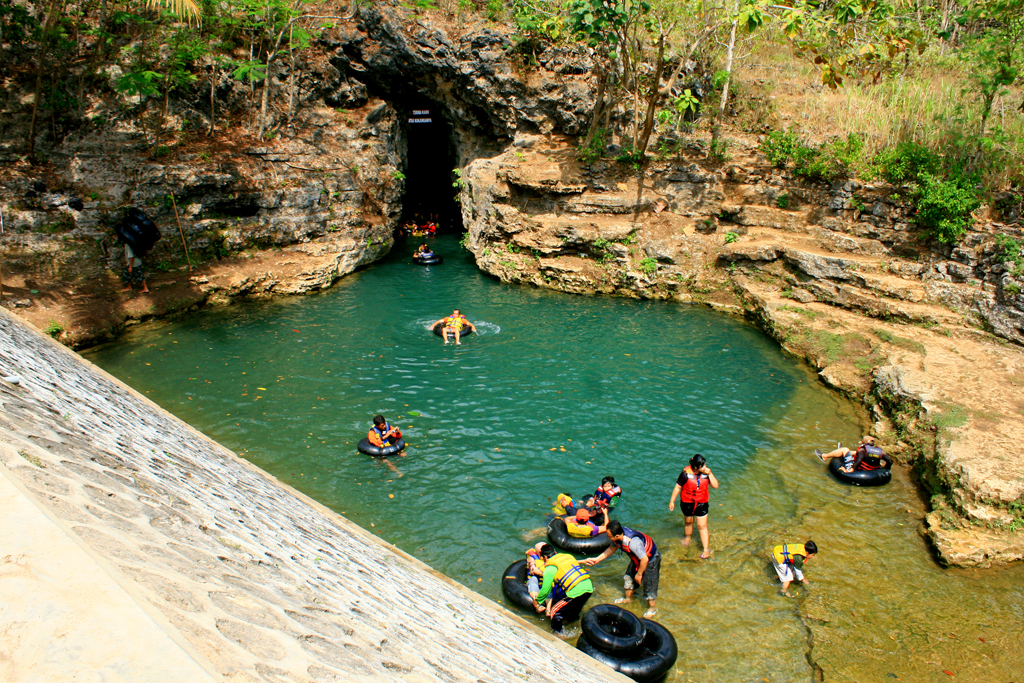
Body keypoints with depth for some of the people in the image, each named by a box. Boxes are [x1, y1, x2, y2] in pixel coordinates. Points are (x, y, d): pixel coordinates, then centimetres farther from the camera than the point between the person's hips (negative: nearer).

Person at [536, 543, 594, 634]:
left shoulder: (550, 568, 1)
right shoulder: (568, 556, 21)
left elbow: (545, 590, 1)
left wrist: (537, 601, 20)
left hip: (576, 592, -7)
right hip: (589, 587, 7)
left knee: (554, 612, 8)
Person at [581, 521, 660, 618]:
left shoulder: (633, 542, -45)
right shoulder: (619, 533, -21)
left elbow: (644, 560, -33)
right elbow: (612, 548, 0)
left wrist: (639, 574, -17)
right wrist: (597, 559, -2)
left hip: (650, 560, -8)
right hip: (637, 558, 8)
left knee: (649, 584, 3)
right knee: (628, 577, 19)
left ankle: (652, 607, 29)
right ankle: (628, 598, 45)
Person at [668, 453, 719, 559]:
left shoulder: (706, 472, -12)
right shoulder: (686, 473, -21)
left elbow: (715, 486, -13)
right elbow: (677, 487, -12)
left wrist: (710, 474, -25)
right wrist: (672, 501, -8)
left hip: (701, 503, 1)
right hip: (687, 502, -1)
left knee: (702, 526, 3)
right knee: (689, 522, 21)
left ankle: (706, 549, 14)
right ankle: (687, 537, 49)